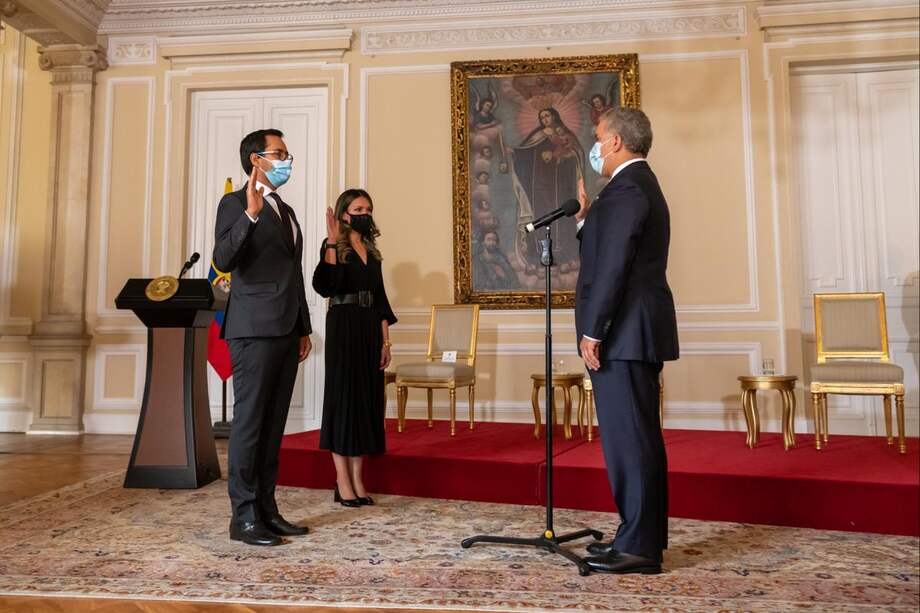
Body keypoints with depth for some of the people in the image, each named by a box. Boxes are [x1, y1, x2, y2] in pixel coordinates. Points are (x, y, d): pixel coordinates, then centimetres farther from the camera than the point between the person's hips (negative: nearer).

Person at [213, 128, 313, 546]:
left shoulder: (286, 211, 21)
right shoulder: (235, 204, -2)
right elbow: (223, 261, -17)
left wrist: (304, 329, 20)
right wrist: (250, 214, -28)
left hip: (287, 332, 8)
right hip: (255, 330, -8)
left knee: (273, 424, 10)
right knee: (249, 421, -3)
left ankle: (267, 509, 18)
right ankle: (244, 516, 4)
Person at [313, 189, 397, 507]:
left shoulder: (372, 251, 16)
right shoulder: (334, 247, -1)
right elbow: (324, 287, -18)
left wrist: (385, 340, 10)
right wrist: (332, 243, -20)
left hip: (370, 329, 6)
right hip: (343, 327, -6)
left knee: (367, 396, 5)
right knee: (343, 395, -3)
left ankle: (358, 479, 13)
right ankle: (342, 481, 4)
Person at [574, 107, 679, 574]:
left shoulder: (625, 187, -12)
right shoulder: (642, 185, 21)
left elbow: (613, 265, -19)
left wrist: (592, 331, -18)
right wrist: (586, 219, 14)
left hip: (623, 332, -11)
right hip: (639, 331, 11)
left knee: (629, 437, -5)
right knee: (638, 436, 14)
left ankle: (638, 548, 5)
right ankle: (641, 537, 25)